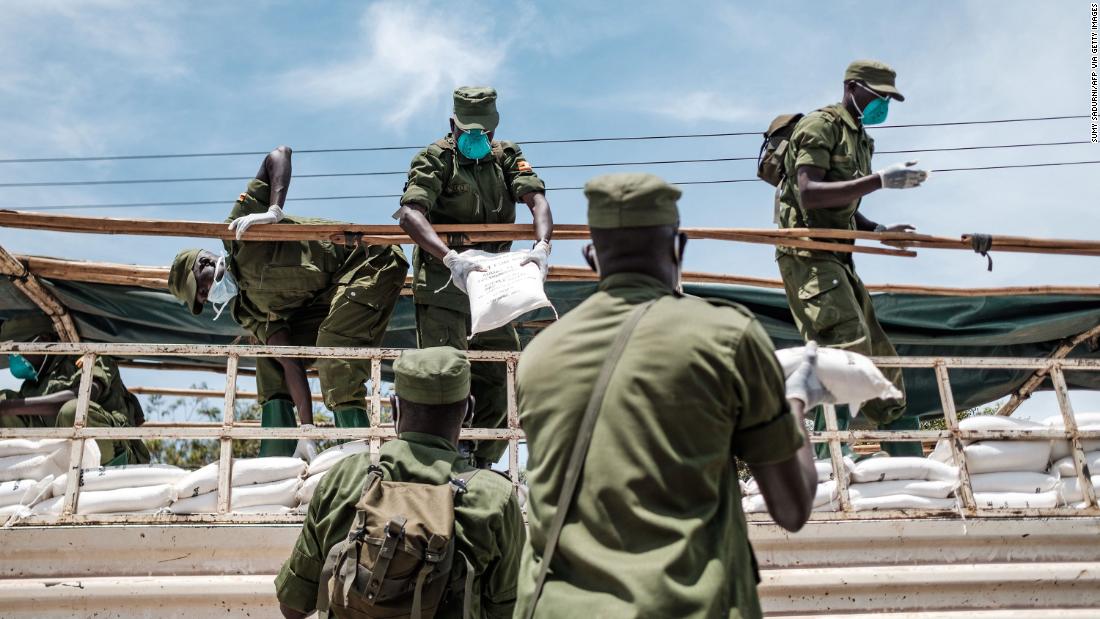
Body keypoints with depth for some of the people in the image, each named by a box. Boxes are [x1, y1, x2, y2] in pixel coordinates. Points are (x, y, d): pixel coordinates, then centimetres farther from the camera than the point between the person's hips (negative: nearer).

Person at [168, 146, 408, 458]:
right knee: (273, 355, 6)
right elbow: (290, 362, -7)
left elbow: (278, 155, -18)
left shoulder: (236, 232, -13)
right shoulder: (247, 310, 3)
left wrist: (274, 211, -32)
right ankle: (275, 461, 8)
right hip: (329, 295, 8)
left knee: (333, 344, -24)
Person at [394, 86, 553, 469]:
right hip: (444, 283, -6)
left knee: (502, 378, 10)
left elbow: (536, 198, -6)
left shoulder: (506, 156, 9)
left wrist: (542, 246, -27)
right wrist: (451, 258, -37)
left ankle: (481, 464, 24)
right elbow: (409, 213, -21)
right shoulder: (435, 158, -6)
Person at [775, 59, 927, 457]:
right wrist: (880, 180, -25)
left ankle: (909, 460, 22)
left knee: (879, 355, 11)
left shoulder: (860, 139, 22)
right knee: (848, 346, -21)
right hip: (808, 255, -10)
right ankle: (827, 454, -18)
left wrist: (878, 230, 9)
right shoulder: (820, 126, -7)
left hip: (836, 258, 10)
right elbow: (809, 194, -22)